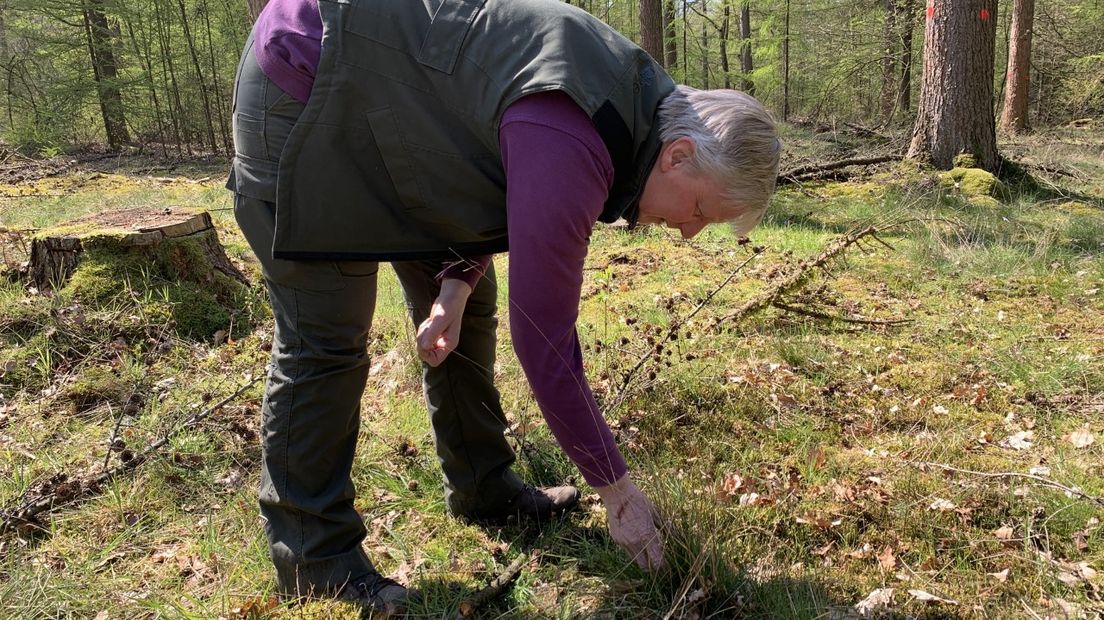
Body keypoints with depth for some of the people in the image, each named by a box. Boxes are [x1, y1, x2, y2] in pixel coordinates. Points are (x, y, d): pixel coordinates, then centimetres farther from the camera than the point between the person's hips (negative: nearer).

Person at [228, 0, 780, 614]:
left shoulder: (637, 97, -4)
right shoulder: (573, 149, -35)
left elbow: (501, 191, 8)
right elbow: (544, 341, -30)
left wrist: (457, 282, -9)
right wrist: (619, 490, -19)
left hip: (398, 115, 9)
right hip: (302, 94, -9)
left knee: (470, 311, 8)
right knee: (326, 344, -10)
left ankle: (483, 488, 21)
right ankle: (314, 554, 5)